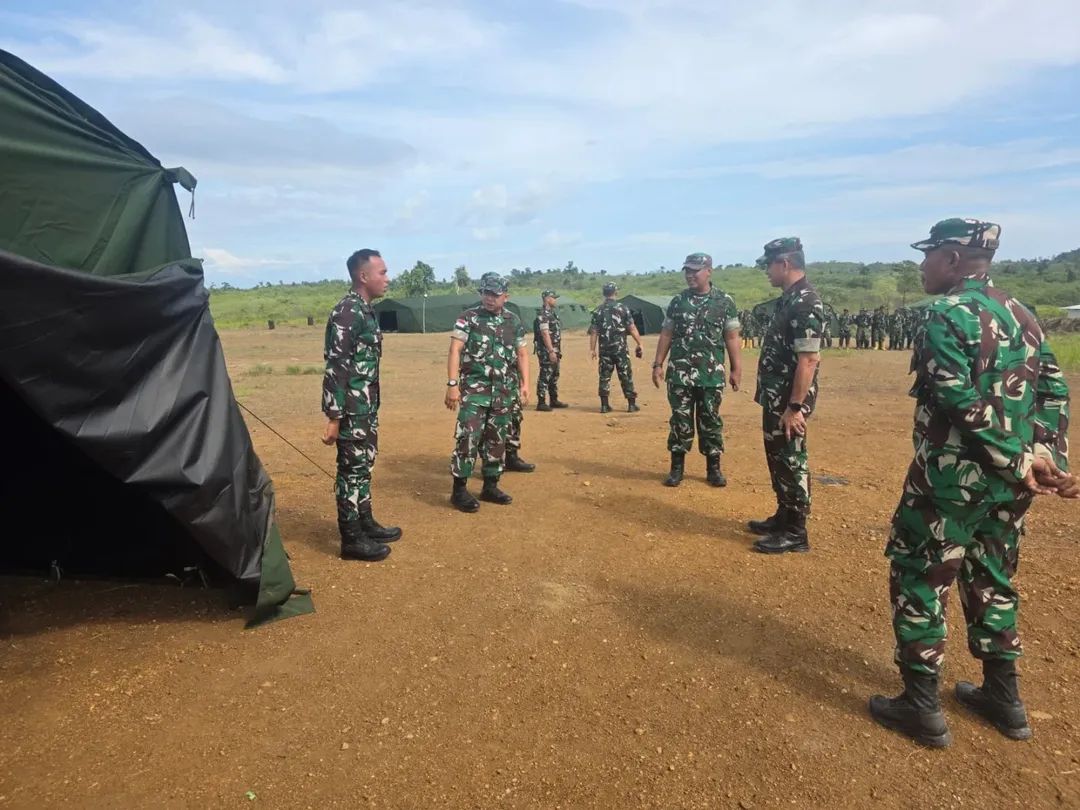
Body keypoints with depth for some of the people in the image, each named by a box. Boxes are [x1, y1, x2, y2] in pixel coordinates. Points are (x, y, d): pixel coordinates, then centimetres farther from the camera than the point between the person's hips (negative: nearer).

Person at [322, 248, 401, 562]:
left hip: (367, 406, 9)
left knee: (364, 465, 18)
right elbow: (335, 368, -22)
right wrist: (333, 417, -23)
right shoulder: (347, 313, -19)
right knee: (352, 469, 0)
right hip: (351, 409, -9)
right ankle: (351, 539, 11)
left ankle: (365, 523, 32)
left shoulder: (367, 311, 11)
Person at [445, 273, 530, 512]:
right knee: (468, 437, -10)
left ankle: (490, 487, 22)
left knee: (496, 440, 10)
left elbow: (521, 354, 15)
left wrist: (525, 383, 4)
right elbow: (455, 350, -10)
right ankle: (459, 489, 0)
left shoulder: (514, 321, 9)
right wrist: (452, 384, -19)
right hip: (474, 389, -4)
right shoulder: (468, 318, -3)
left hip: (504, 391, 5)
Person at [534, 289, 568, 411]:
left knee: (554, 376, 15)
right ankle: (541, 403, -3)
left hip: (554, 350, 10)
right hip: (546, 351, -10)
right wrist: (551, 352, -25)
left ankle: (554, 400, 24)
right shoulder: (543, 315, -14)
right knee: (545, 376, -7)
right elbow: (545, 334, -21)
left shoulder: (553, 313, 16)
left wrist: (559, 351, 19)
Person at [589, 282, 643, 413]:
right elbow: (632, 328, -5)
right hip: (620, 348, -2)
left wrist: (592, 349, 7)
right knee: (626, 376, 5)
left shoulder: (598, 310, 3)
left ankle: (604, 405, 7)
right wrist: (639, 344, 2)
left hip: (604, 349, 2)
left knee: (604, 376, 7)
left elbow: (594, 332, 2)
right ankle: (632, 404, 8)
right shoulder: (623, 308, -4)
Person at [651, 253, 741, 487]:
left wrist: (737, 369, -3)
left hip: (712, 374, -1)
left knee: (711, 421, 7)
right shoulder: (677, 301, 6)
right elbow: (666, 335, 8)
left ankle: (713, 468, 18)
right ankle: (677, 468, 14)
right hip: (679, 373, 1)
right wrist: (658, 364, 3)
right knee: (680, 420, 4)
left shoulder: (724, 301, 1)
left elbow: (732, 338, 1)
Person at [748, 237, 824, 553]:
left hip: (789, 401, -10)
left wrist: (795, 407, -24)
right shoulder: (789, 299, 13)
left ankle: (795, 532, 10)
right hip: (776, 398, 10)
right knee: (778, 459, 18)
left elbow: (808, 360, -24)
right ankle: (784, 517, 31)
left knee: (791, 462, -1)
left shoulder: (805, 303, -19)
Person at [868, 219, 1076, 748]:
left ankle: (921, 708, 13)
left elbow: (963, 403, -22)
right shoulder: (1020, 314, 12)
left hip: (952, 477, -8)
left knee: (918, 580, 4)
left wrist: (1019, 463, -15)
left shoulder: (947, 314, -14)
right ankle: (1003, 698, 32)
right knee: (991, 579, 21)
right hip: (1008, 481, 8)